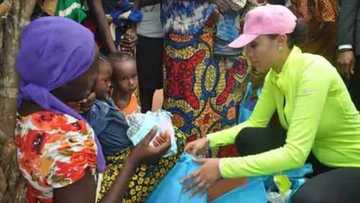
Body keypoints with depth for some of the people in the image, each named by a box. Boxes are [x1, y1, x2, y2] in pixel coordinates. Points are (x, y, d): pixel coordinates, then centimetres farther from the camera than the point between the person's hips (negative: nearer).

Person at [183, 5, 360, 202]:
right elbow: (255, 122, 9)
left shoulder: (313, 71, -29)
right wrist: (209, 140, -5)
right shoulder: (275, 74, -4)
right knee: (247, 138, -6)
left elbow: (295, 154, -35)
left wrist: (223, 167, -34)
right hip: (318, 154, 7)